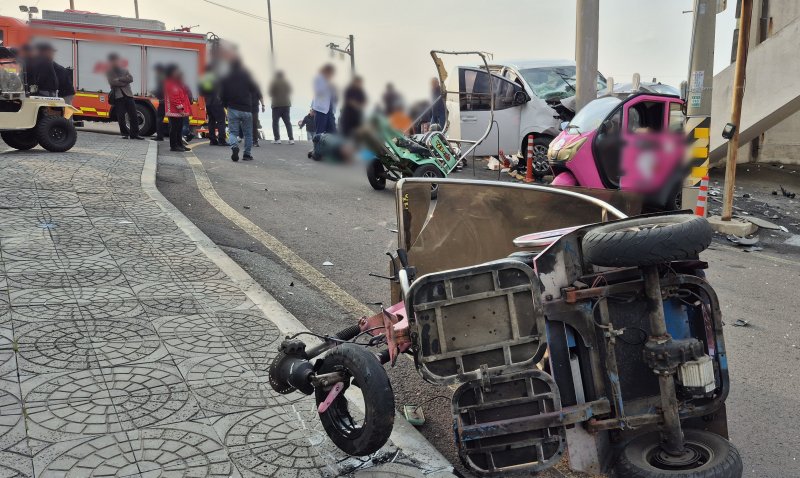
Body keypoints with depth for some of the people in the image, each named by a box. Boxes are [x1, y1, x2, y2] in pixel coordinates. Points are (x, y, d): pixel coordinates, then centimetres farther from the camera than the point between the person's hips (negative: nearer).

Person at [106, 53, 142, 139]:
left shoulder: (124, 70, 16)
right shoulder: (109, 72, 8)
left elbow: (131, 78, -1)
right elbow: (112, 82, -9)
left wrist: (119, 79, -8)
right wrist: (124, 82, -5)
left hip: (128, 94, 2)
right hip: (118, 96, -2)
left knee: (133, 115, -3)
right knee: (121, 117, -2)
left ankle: (134, 134, 2)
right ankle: (125, 134, 9)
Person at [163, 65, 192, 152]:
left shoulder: (178, 82, 19)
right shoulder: (169, 83, -11)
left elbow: (183, 95, 21)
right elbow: (173, 97, -18)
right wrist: (180, 108, -20)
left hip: (181, 111, 10)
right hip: (174, 111, -10)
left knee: (179, 128, 14)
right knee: (174, 128, -6)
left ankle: (179, 144, 21)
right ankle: (173, 146, -3)